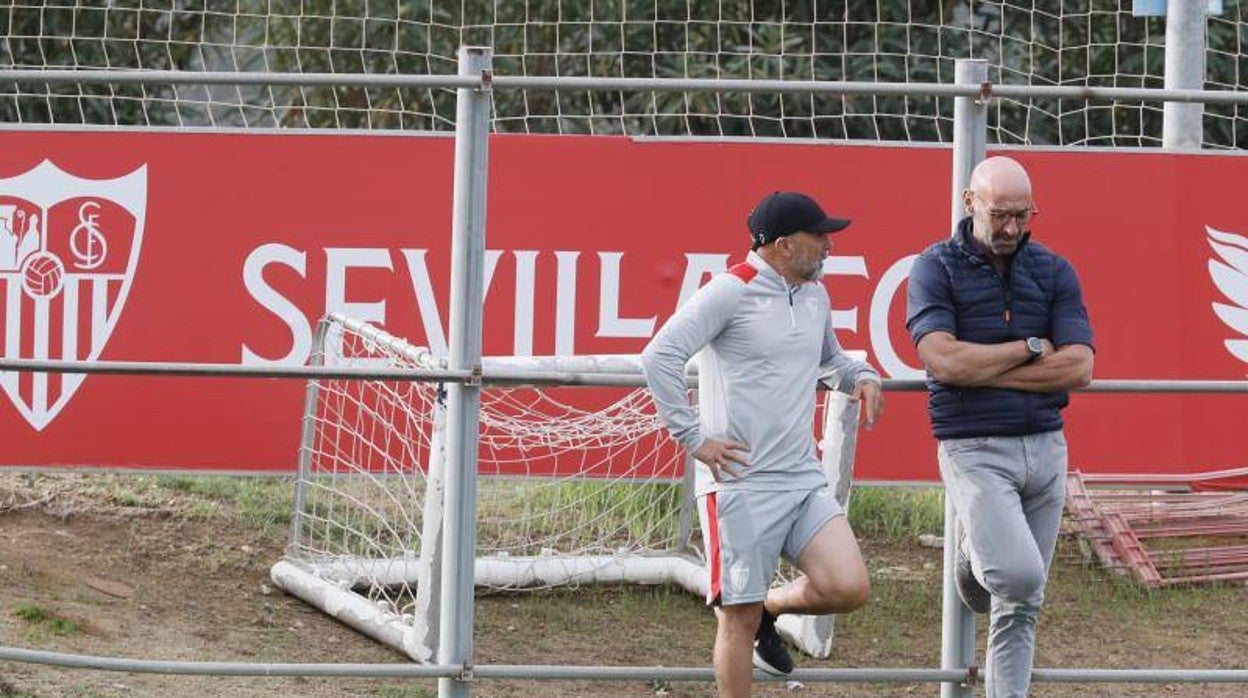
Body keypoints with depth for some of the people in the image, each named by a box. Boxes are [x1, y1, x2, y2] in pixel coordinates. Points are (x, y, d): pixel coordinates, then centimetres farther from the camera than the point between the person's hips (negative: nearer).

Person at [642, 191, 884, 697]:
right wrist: (692, 437, -15)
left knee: (849, 588, -10)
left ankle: (770, 608, 20)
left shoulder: (816, 295, 14)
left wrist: (861, 375, 13)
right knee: (739, 619, -3)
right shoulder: (731, 291, -9)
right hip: (740, 482, -6)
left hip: (804, 479, 6)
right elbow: (659, 356, -15)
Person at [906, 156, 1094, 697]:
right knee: (1019, 573, -22)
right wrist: (1031, 349, -8)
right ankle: (975, 558, 11)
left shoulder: (1054, 272, 6)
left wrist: (983, 369, -10)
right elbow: (944, 361, -17)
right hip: (974, 450, -4)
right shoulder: (936, 268, -3)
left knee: (1022, 605, 6)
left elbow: (1078, 368, -5)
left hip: (1045, 447, 4)